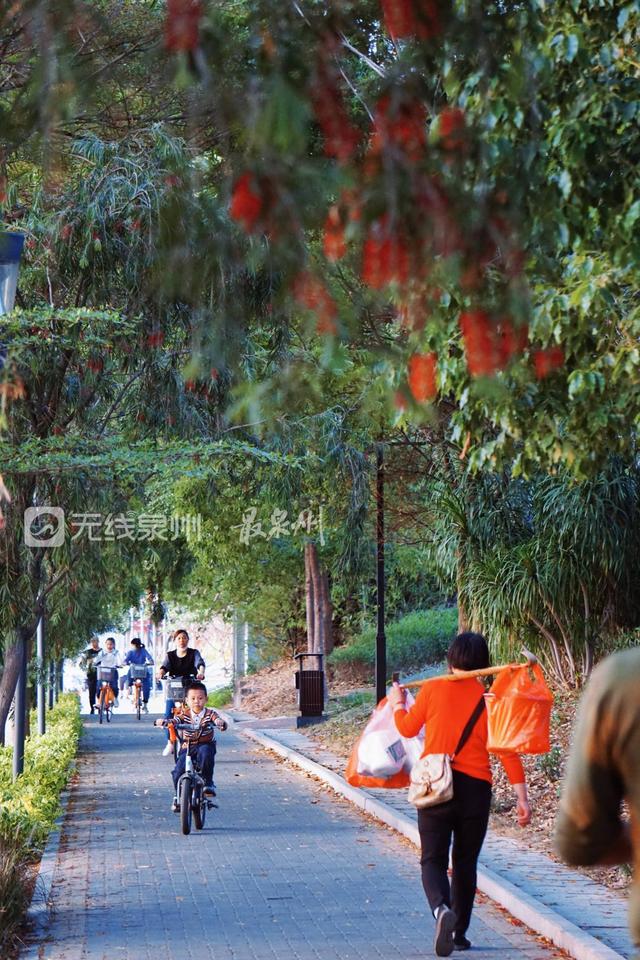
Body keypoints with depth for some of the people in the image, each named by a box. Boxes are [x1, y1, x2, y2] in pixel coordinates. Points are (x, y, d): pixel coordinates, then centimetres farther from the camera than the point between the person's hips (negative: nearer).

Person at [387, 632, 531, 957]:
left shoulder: (433, 689, -1)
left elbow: (408, 728, 13)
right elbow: (508, 750, -4)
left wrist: (397, 704, 33)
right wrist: (522, 797, -2)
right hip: (476, 787, 1)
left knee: (433, 860, 3)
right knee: (465, 862, 16)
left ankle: (442, 909, -26)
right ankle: (459, 932, 20)